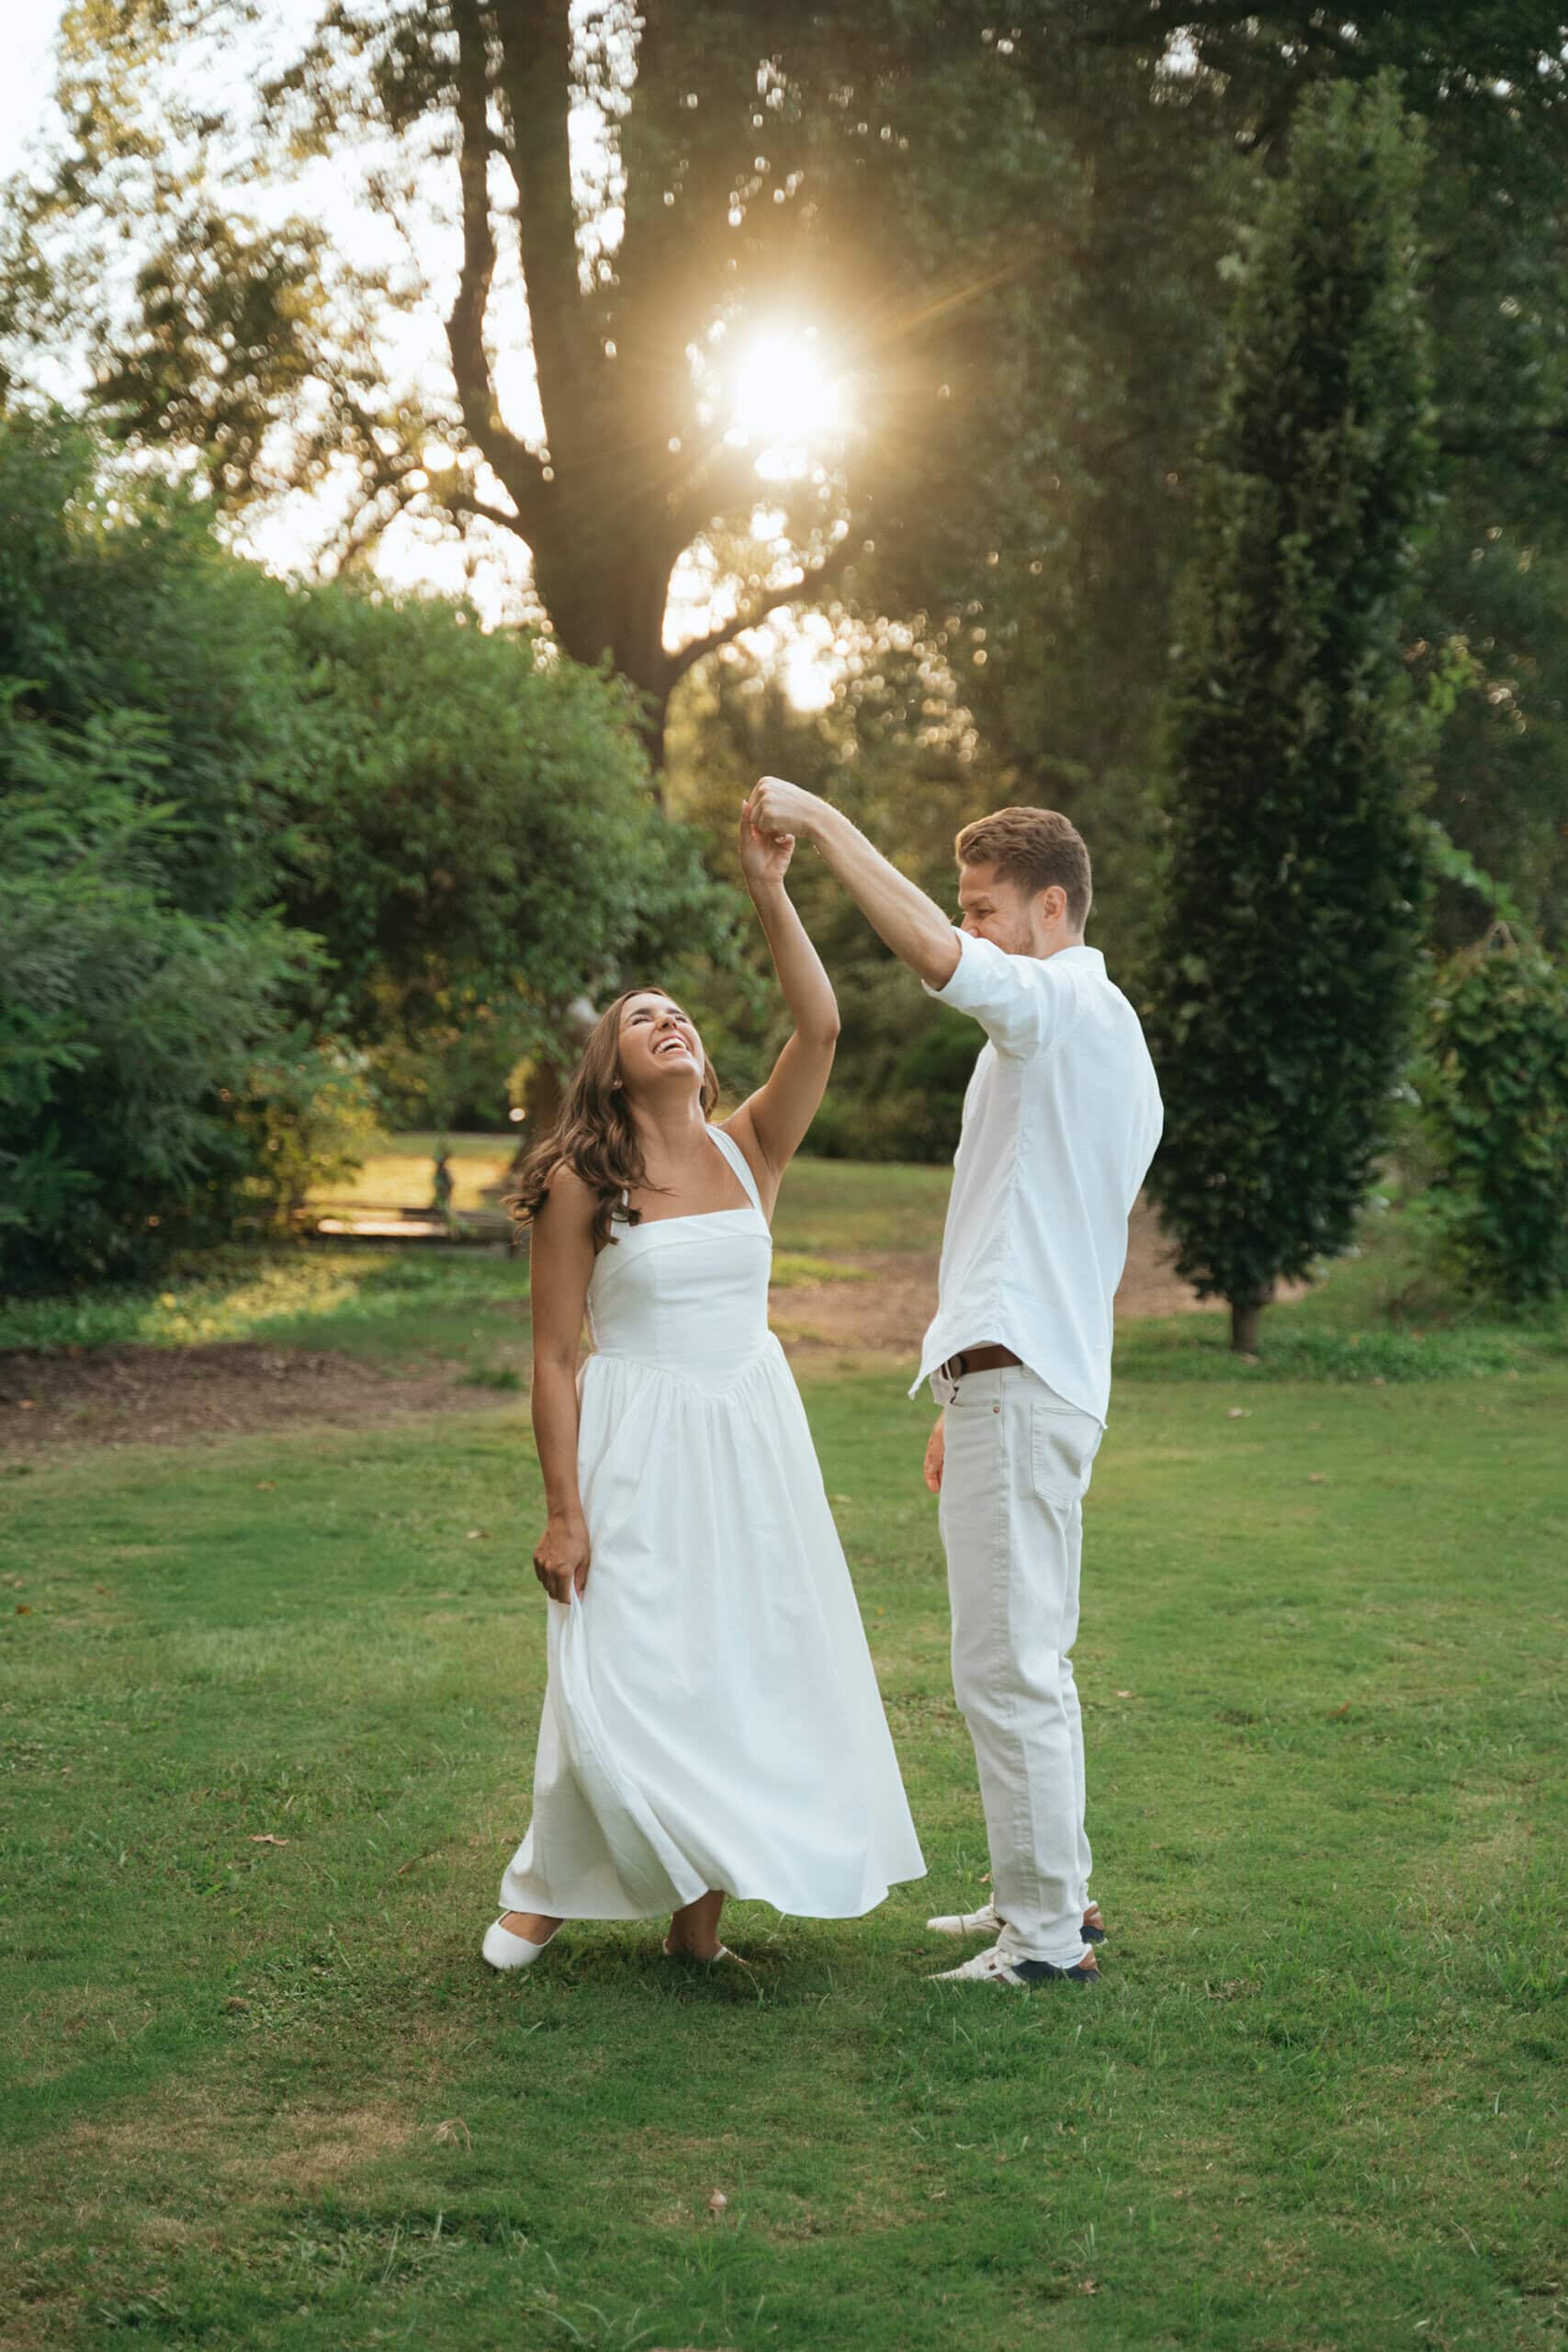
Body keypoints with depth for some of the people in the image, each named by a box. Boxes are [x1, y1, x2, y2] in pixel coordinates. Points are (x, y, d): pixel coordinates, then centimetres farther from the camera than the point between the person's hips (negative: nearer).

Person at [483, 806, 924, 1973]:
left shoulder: (749, 1151, 4)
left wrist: (770, 893, -18)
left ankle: (699, 1908, 18)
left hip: (753, 1437, 4)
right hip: (638, 1448, -4)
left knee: (748, 1671, 6)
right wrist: (563, 1512, -11)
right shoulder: (579, 1184, -6)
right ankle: (547, 1886, 18)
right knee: (625, 1682, -6)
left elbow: (820, 1029, -11)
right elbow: (553, 1359, -6)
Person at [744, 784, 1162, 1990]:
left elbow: (934, 953, -31)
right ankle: (1054, 1896, 27)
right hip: (1023, 1378, 11)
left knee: (1008, 1662, -7)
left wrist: (821, 820, -23)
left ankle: (1047, 1935, -1)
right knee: (1026, 1657, 18)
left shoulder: (1071, 1006, -10)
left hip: (1021, 1382, -11)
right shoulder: (1096, 1034, 22)